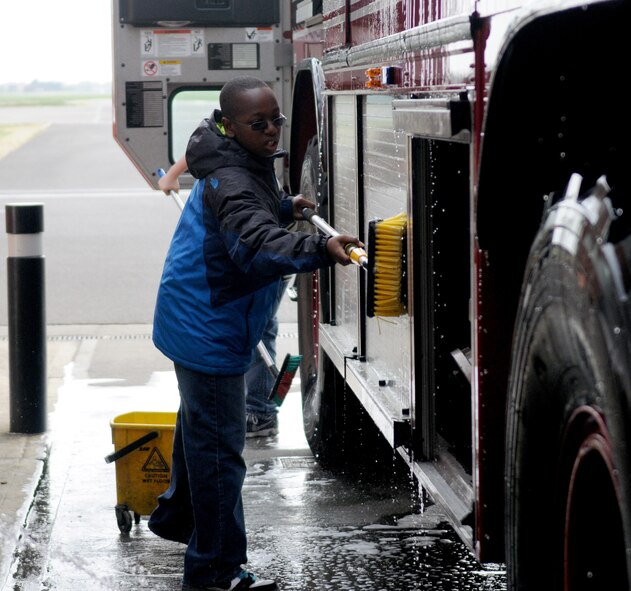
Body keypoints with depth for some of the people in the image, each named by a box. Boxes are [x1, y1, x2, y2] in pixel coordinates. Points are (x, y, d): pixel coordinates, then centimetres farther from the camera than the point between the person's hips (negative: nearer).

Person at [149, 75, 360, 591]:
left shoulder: (245, 167, 7)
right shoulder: (230, 181, -27)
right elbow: (256, 246, -45)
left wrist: (285, 207, 16)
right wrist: (320, 249, -58)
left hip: (202, 327, 11)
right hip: (208, 331, -11)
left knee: (200, 427, 29)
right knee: (219, 447, -7)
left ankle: (177, 515, 50)